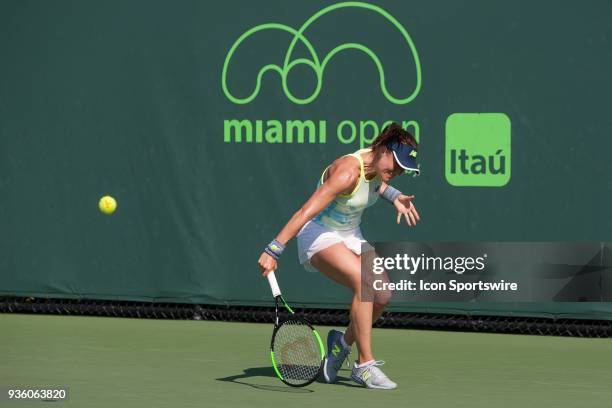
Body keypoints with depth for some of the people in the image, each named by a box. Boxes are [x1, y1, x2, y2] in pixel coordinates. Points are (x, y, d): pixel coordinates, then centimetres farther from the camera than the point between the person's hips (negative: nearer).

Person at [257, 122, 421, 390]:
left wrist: (394, 197, 9)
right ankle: (364, 366, -25)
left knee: (382, 296, -8)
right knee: (363, 282, -30)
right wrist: (273, 250, -41)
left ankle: (343, 342, 18)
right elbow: (306, 212, -35)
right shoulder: (348, 172, -30)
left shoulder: (378, 166, -4)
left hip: (350, 236, 9)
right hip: (319, 235, -9)